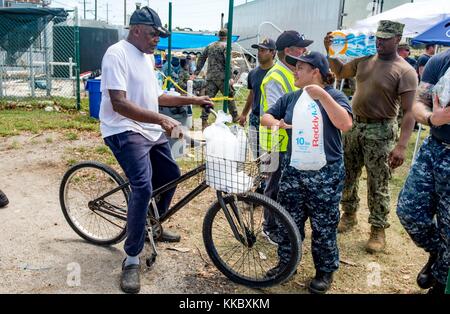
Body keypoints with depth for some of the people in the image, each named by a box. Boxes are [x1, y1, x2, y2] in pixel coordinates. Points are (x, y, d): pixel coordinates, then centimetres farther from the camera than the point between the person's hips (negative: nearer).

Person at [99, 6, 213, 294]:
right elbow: (119, 103, -26)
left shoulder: (146, 57, 14)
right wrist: (161, 119, -34)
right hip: (125, 132, -10)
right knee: (143, 187, -24)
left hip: (151, 131, 10)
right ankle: (132, 259, -10)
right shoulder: (117, 54, -15)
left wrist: (193, 100, 13)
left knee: (171, 175, 17)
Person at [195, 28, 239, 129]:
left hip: (210, 76, 5)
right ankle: (235, 116, 18)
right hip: (221, 76, -5)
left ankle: (204, 120, -1)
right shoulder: (226, 46, -4)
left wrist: (196, 73, 17)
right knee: (230, 96, 9)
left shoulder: (210, 46, 16)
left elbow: (201, 59, 15)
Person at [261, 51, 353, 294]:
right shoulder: (291, 98, 7)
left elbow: (345, 124, -22)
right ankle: (286, 263, 31)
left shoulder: (334, 96, -6)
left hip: (325, 174, -4)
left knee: (323, 226, 7)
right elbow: (265, 117, 12)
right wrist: (276, 123, -10)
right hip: (293, 170, 5)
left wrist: (323, 96, -28)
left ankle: (325, 271, 25)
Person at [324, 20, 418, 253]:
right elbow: (340, 72, 22)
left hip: (380, 131, -6)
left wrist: (401, 145, -26)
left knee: (378, 185, 1)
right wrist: (330, 52, 4)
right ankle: (349, 215, 35)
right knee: (347, 176, 15)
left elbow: (408, 112, -17)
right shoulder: (365, 60, 5)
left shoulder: (405, 71, -13)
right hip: (355, 125, 6)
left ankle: (378, 230, 16)